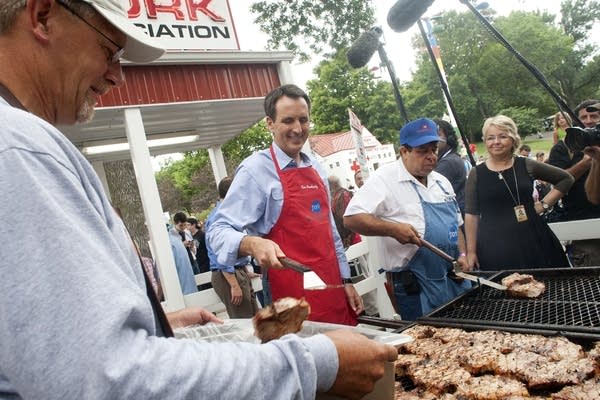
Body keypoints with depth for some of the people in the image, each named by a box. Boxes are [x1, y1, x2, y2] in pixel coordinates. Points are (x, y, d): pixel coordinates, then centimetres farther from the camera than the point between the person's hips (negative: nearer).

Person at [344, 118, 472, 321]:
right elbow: (352, 218, -19)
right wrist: (393, 229, -28)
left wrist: (462, 255, 7)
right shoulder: (386, 179, -12)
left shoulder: (441, 181, 12)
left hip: (455, 279, 8)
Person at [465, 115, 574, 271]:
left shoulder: (526, 165, 3)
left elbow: (566, 178, 15)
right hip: (494, 247, -2)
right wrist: (471, 251, -3)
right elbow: (472, 214, 0)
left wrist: (544, 204, 3)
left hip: (532, 239, 2)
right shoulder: (476, 174, 0)